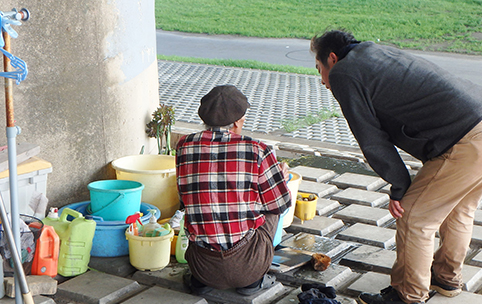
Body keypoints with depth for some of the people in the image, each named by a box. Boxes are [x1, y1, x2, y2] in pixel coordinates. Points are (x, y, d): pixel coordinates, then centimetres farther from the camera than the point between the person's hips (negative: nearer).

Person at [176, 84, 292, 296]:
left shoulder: (184, 146, 0)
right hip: (246, 266, -3)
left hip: (203, 267, 3)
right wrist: (281, 177, 24)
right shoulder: (256, 151, -9)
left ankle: (200, 280, 19)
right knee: (269, 208, 23)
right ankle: (253, 281, 16)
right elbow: (281, 203, 0)